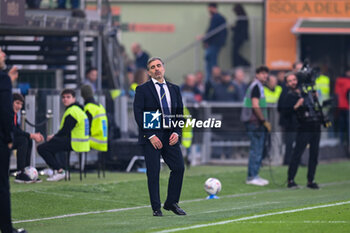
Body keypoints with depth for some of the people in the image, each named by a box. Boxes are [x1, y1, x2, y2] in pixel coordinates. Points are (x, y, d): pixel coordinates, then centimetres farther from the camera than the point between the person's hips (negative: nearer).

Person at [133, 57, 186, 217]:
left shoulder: (174, 89, 13)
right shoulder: (142, 89, -1)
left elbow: (180, 113, 14)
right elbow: (138, 114, -7)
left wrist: (176, 132, -2)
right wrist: (151, 136, -14)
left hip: (170, 136, 4)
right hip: (151, 136, -4)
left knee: (179, 167, -4)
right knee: (153, 172, -4)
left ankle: (171, 203, 11)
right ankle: (156, 208, 4)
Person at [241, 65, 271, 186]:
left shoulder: (259, 86, 20)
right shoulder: (256, 86, -11)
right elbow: (255, 106, -20)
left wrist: (264, 121, 19)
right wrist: (264, 121, -16)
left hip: (257, 123, 10)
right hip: (255, 122, -10)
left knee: (258, 150, 12)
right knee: (256, 150, -9)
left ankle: (254, 175, 17)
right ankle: (251, 177, -8)